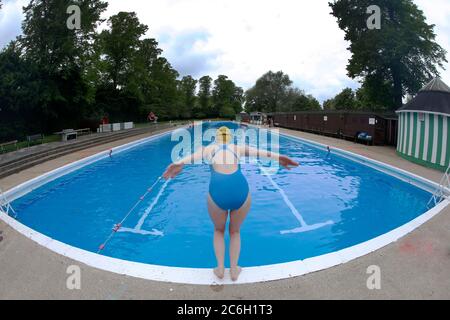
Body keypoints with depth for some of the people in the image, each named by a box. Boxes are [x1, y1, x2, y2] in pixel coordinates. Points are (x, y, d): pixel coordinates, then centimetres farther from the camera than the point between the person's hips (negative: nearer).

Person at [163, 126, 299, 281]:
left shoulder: (210, 148, 23)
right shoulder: (237, 148, 25)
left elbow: (195, 155, -1)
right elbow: (257, 152, 6)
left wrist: (179, 164, -20)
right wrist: (277, 157, -10)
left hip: (218, 192, -1)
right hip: (241, 191, 1)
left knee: (219, 230, 31)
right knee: (235, 231, 30)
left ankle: (220, 269, 27)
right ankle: (234, 270, 33)